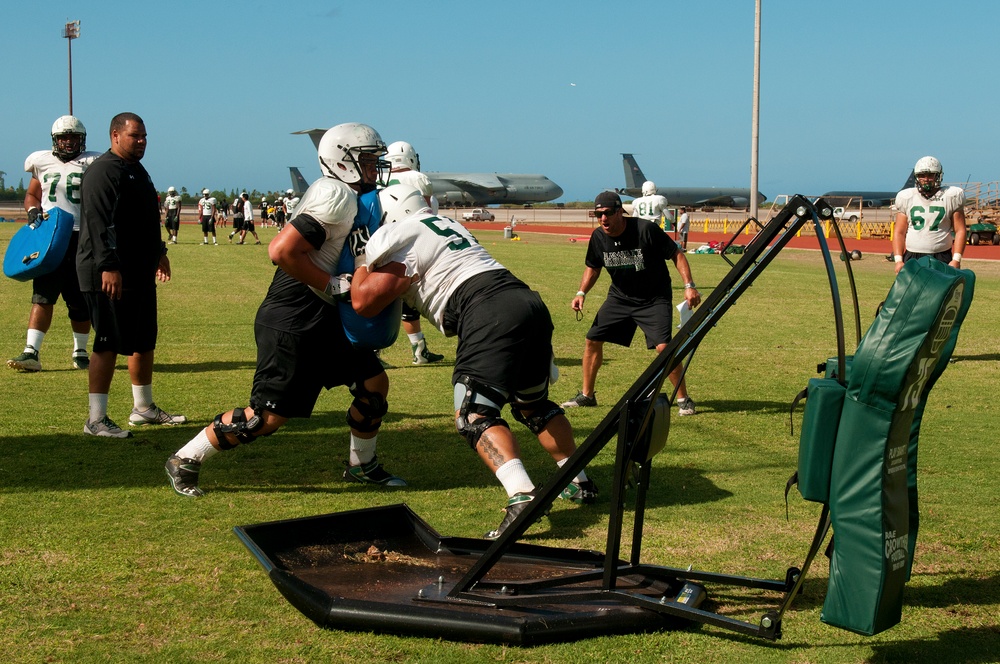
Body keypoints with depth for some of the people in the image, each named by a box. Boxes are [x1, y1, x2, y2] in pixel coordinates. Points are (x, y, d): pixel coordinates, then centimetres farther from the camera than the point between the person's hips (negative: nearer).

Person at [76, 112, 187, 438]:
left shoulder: (136, 170, 18)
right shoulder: (103, 172, -15)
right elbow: (99, 224, -23)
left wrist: (159, 252, 31)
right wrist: (109, 266, -28)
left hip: (141, 273, 10)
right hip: (110, 275, -10)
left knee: (145, 342, 16)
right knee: (109, 345, -8)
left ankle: (144, 408, 29)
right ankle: (96, 419, -3)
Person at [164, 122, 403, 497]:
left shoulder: (345, 197, 13)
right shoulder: (337, 198, -18)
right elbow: (282, 251, -26)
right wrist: (333, 284, -19)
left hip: (322, 319, 10)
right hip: (291, 322, -10)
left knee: (374, 384, 13)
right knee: (268, 417, -5)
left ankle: (362, 466, 30)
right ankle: (185, 461, 9)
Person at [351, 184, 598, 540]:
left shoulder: (400, 238, 3)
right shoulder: (447, 224, 28)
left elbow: (364, 302, 1)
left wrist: (363, 260, 17)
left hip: (490, 313, -9)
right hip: (528, 300, 9)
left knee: (475, 414, -8)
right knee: (534, 404, 25)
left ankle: (522, 497, -26)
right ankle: (580, 482, 34)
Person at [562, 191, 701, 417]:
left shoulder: (646, 230, -23)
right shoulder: (598, 237, -7)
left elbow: (676, 255, -14)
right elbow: (593, 267, 11)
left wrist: (689, 285, -23)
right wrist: (582, 292, -4)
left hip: (654, 299, -5)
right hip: (619, 297, 5)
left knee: (663, 347, -19)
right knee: (593, 340, 3)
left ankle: (683, 399, -2)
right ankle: (586, 395, 21)